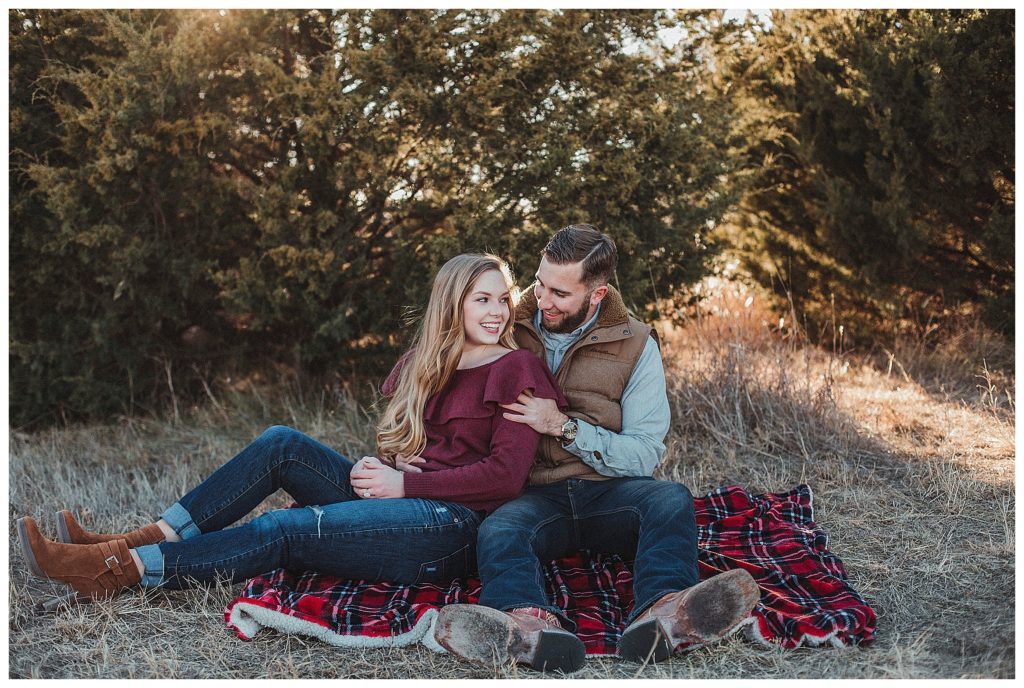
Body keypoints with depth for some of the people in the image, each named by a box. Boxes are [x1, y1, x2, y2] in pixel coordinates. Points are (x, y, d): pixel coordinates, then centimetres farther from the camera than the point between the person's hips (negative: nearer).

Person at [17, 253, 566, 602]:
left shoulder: (516, 370, -7)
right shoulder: (424, 364, 14)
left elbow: (505, 475, -15)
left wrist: (404, 483, -13)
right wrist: (377, 469, -3)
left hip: (451, 525, -7)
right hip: (403, 503, 7)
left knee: (283, 530, -20)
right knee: (281, 444, -6)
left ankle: (121, 569, -16)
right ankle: (153, 538, -10)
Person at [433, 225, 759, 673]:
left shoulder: (635, 346, 3)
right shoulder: (511, 332, 9)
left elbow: (644, 455, -2)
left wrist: (564, 426, -14)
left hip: (610, 492, 0)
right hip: (536, 495, 0)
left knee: (670, 499, -32)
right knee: (497, 531, -33)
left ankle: (661, 614, -61)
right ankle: (531, 625, -65)